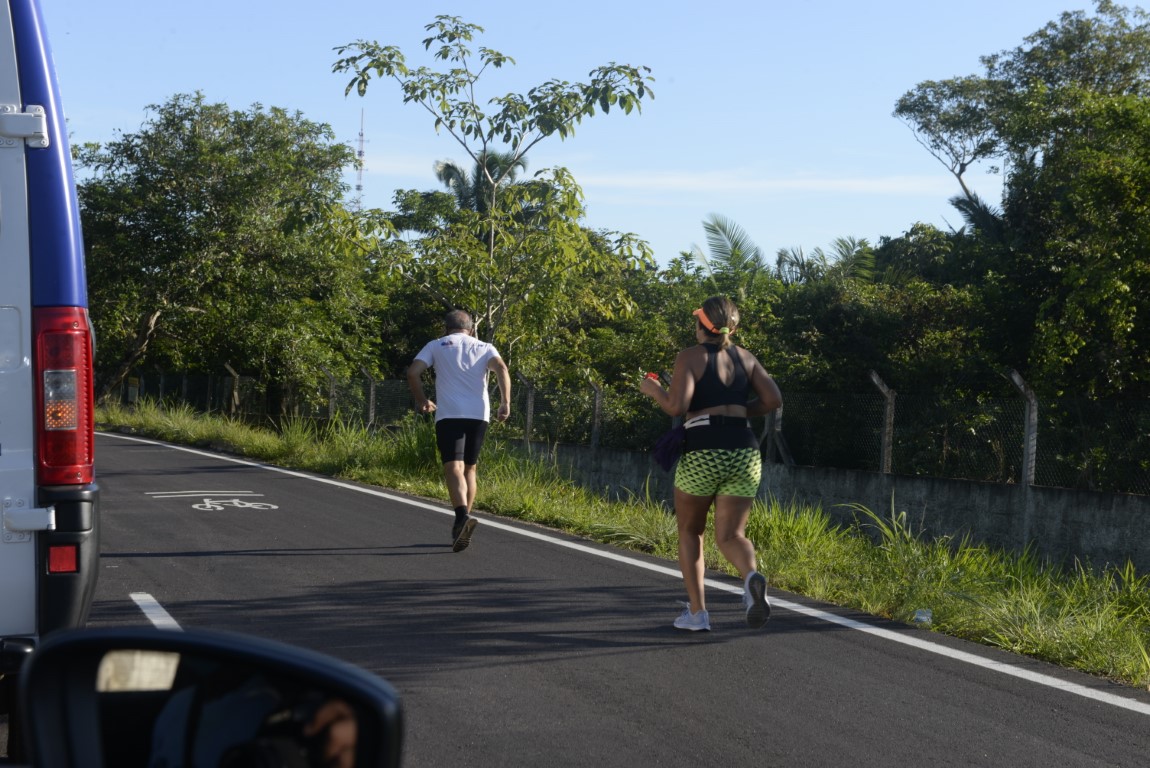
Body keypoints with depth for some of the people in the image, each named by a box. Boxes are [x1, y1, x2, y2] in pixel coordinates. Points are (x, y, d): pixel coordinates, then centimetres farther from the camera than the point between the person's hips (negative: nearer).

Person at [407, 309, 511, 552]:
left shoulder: (436, 345, 15)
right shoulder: (484, 347, 18)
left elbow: (413, 372, 1)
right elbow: (501, 369, -3)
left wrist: (421, 401, 14)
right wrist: (505, 402, -8)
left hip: (449, 415, -3)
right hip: (479, 415, 3)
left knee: (454, 469, -13)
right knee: (469, 469, 16)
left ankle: (463, 516, -38)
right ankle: (461, 528, 19)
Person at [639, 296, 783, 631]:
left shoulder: (690, 356, -2)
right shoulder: (745, 357, 12)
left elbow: (676, 406, -13)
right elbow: (773, 399, 6)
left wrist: (653, 389, 6)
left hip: (702, 452, -3)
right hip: (744, 453, 4)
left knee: (690, 531, 17)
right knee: (730, 535, 7)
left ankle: (697, 612, 14)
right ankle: (752, 576, -27)